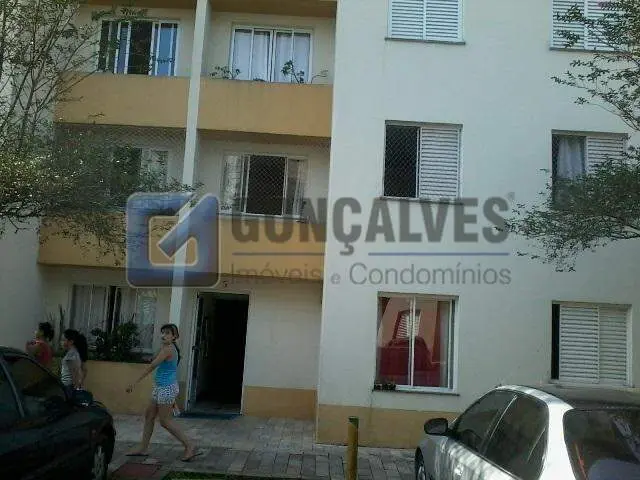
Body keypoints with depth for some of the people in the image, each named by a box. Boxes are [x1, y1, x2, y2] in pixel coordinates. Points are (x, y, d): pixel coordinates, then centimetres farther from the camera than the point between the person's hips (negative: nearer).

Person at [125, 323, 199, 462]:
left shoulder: (167, 349, -18)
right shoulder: (172, 348, 11)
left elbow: (152, 366, -20)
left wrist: (135, 383, -19)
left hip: (166, 388, -10)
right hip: (161, 388, 10)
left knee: (165, 421, -4)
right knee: (149, 415, 15)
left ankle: (189, 447, 1)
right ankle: (143, 448, 24)